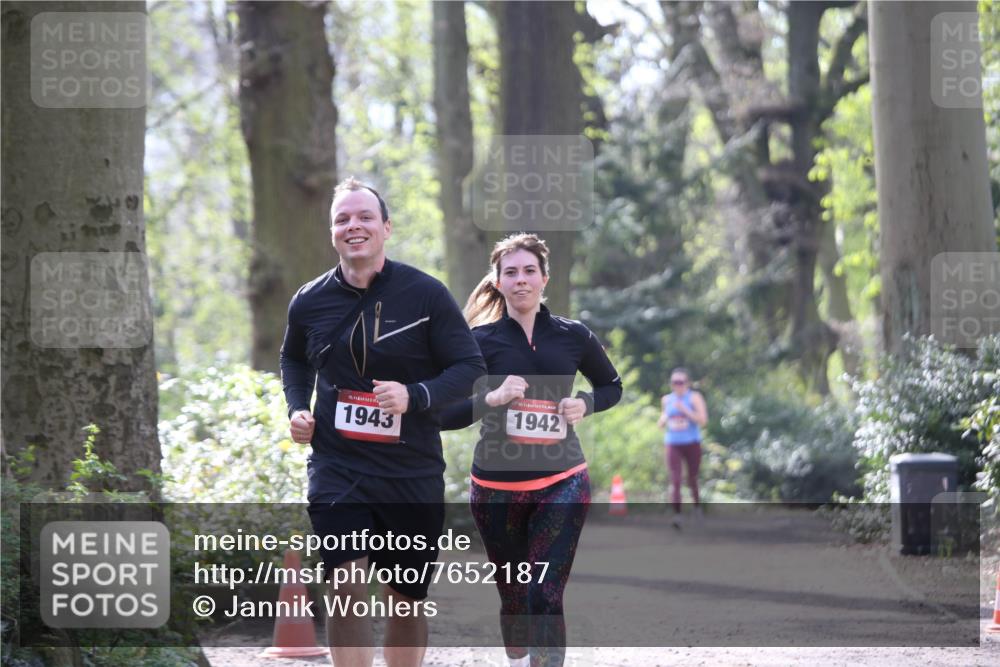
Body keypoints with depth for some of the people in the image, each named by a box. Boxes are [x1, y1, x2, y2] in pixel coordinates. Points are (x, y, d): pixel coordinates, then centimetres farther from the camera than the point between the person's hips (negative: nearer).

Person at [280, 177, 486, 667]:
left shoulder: (425, 294, -7)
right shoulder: (310, 302, 3)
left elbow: (470, 366, -5)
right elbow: (293, 359, 24)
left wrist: (415, 396, -21)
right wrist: (296, 409, 7)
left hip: (413, 472, 0)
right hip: (337, 466, 0)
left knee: (407, 600, 11)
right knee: (347, 589, -18)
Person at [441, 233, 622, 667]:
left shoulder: (573, 336, 2)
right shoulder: (481, 339, -2)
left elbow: (612, 387, 18)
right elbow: (443, 414, -7)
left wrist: (585, 404, -3)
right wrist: (492, 398, -23)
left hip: (561, 484, 0)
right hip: (496, 487, 0)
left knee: (545, 597, -12)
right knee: (513, 596, 12)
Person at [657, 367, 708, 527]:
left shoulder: (694, 398, -4)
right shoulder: (666, 400, 9)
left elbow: (703, 420, -13)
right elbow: (661, 424, 21)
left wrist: (685, 410, -20)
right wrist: (664, 419, -4)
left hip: (692, 444, -2)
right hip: (673, 445, 2)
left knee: (692, 479, 11)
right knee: (675, 481, -13)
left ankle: (697, 506, 38)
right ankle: (677, 516, -19)